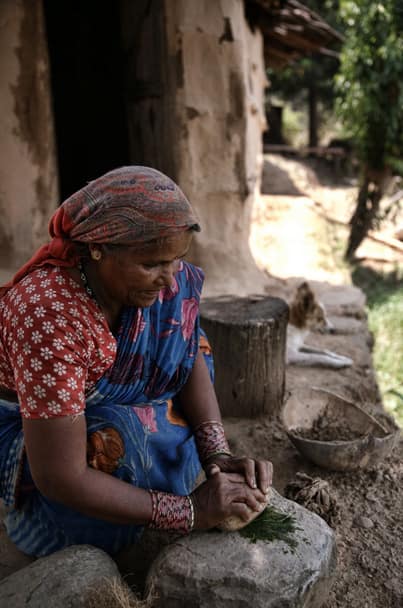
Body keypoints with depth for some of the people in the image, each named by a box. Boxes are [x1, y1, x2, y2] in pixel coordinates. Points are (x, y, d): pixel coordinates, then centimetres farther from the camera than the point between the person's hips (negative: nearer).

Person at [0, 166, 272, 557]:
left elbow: (190, 359, -11)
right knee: (124, 437, -34)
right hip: (32, 441, -6)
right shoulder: (50, 316, -39)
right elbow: (60, 478, -36)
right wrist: (190, 511, -33)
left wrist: (220, 458, -25)